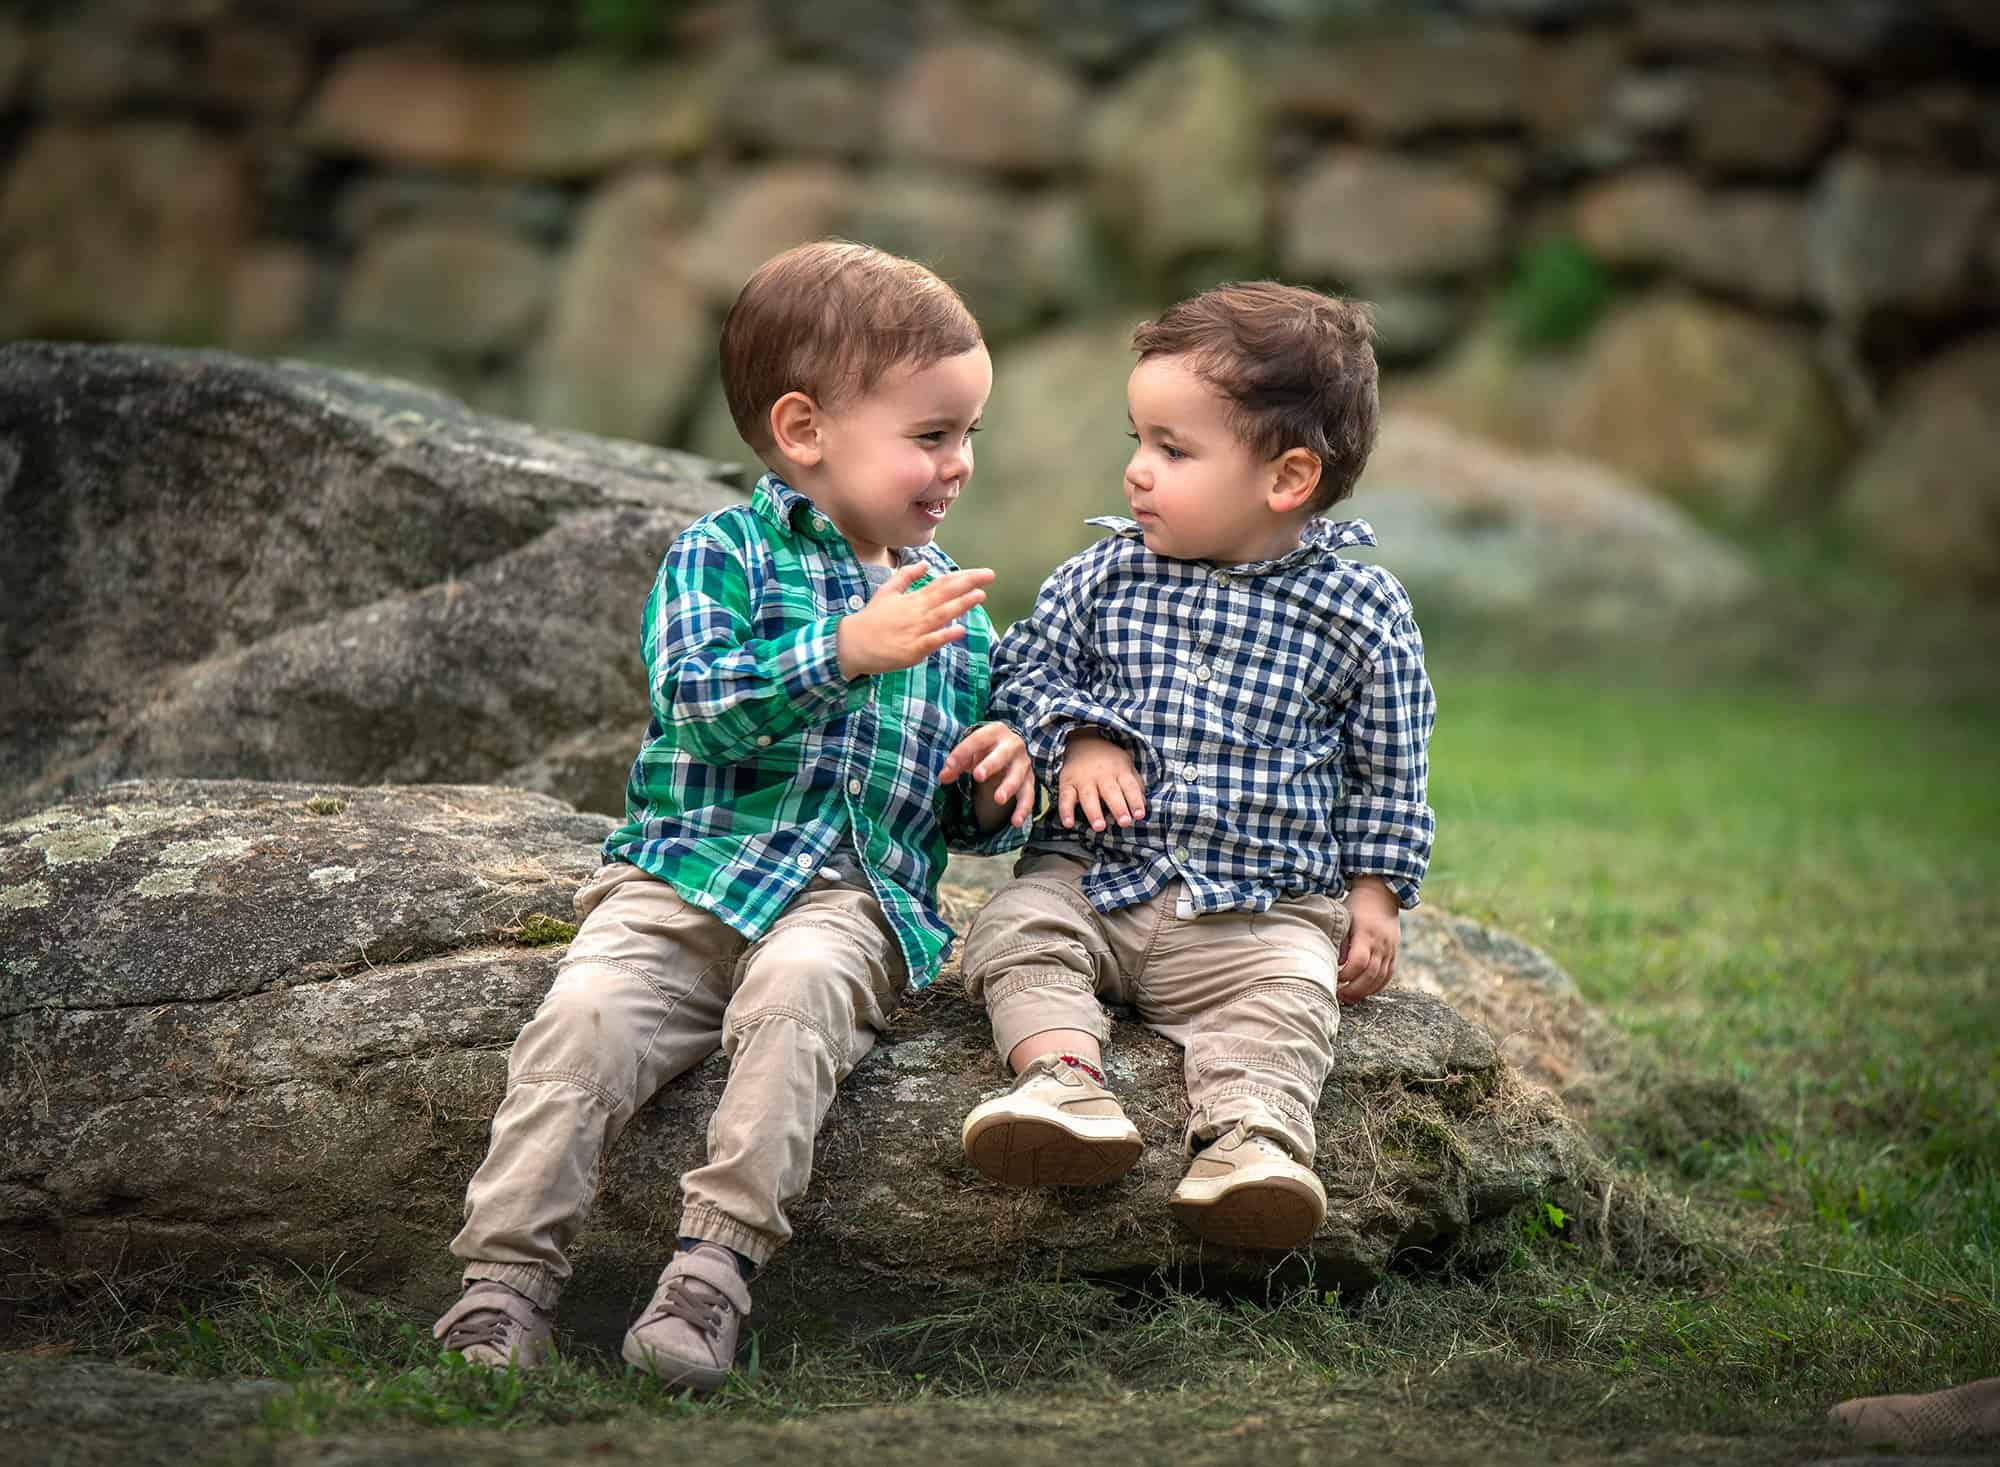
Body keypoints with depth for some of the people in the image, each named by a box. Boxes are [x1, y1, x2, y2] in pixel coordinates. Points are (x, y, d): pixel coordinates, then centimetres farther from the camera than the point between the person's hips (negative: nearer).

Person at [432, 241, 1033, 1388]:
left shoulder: (950, 604, 20)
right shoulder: (722, 554, 6)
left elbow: (962, 821, 29)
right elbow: (694, 702, -13)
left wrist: (995, 789, 4)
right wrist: (847, 650, -23)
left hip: (857, 896, 2)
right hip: (688, 872, -1)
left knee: (797, 988, -33)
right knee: (588, 1012, -28)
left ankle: (719, 1260, -36)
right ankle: (507, 1282, -22)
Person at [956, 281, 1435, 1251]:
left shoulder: (1357, 609, -2)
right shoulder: (1108, 574, 3)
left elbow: (1387, 768, 8)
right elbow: (1026, 665, 12)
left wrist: (1373, 892, 5)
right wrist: (1077, 735, -8)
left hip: (1264, 905, -2)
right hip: (1094, 872, 3)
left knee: (1286, 992, -30)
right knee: (1017, 933, -23)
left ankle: (1249, 1133, -44)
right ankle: (1064, 1081, -39)